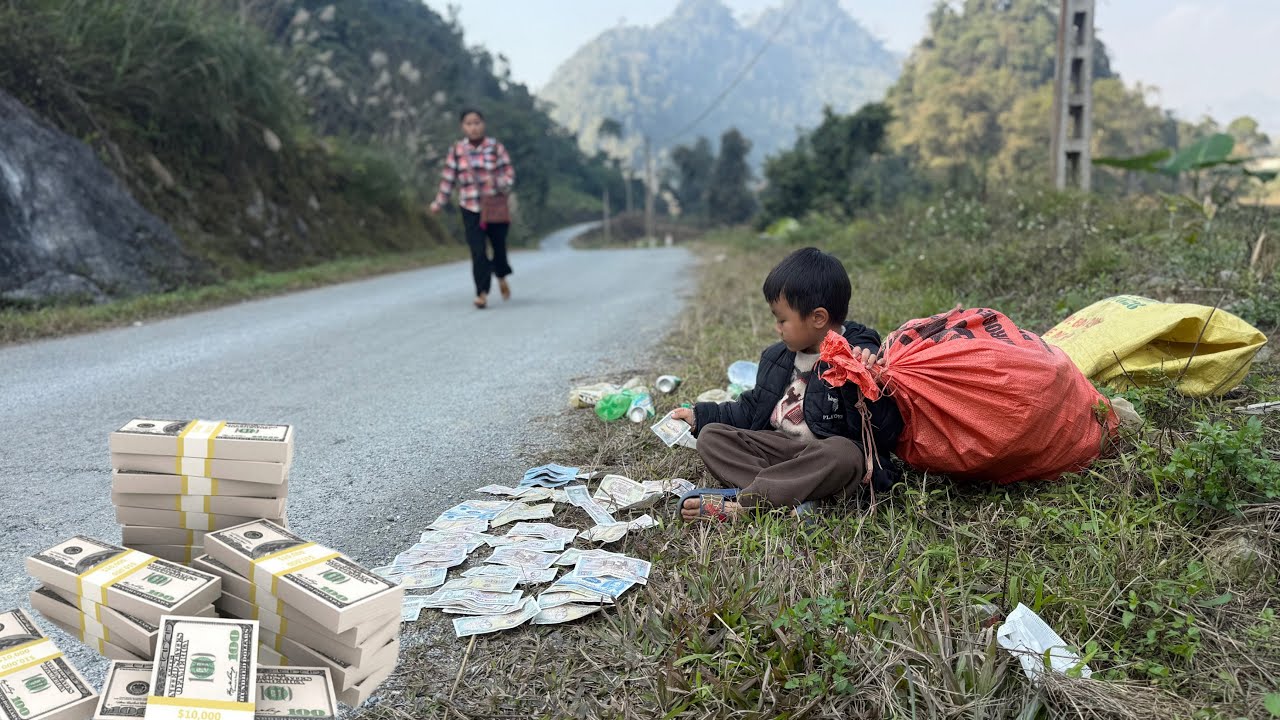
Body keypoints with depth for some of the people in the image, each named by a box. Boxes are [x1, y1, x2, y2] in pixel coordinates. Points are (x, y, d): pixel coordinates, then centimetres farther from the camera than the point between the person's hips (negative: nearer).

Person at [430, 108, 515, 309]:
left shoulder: (495, 147, -2)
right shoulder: (457, 150, 1)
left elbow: (509, 172, -2)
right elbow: (448, 177, 8)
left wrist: (501, 184, -23)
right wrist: (439, 202, 11)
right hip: (470, 209, 0)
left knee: (499, 245, 11)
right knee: (478, 251, -8)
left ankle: (501, 277, 42)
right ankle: (482, 293, -2)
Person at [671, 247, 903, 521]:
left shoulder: (864, 360, -9)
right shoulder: (777, 357, 15)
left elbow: (884, 435, -17)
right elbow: (752, 409, 27)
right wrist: (701, 415, 24)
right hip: (775, 446, 7)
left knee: (843, 453, -40)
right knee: (710, 436, -9)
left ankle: (737, 503, -36)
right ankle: (790, 499, -32)